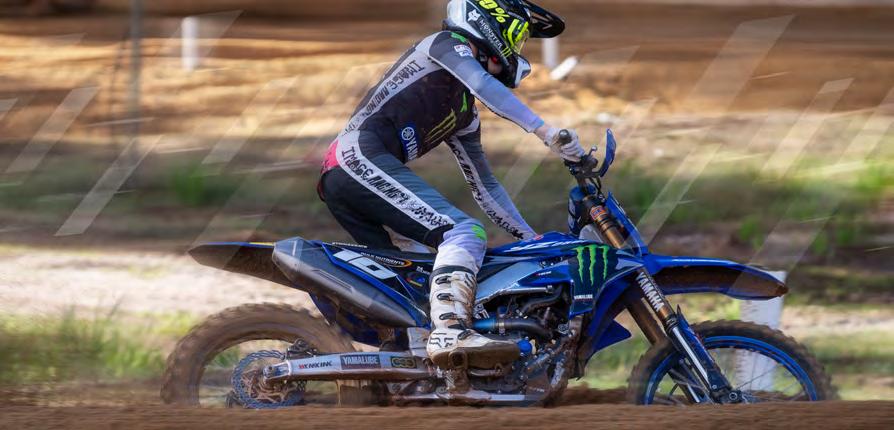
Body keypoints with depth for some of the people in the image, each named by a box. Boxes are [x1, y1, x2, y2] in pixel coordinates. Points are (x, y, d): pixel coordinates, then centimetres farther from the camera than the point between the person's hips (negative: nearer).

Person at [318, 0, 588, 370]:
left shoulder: (465, 114, 30)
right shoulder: (447, 44, 6)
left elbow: (483, 185, 32)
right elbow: (485, 86, -15)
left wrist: (530, 239, 26)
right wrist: (545, 131, -23)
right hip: (362, 157, -11)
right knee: (464, 233, -23)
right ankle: (450, 331, -42)